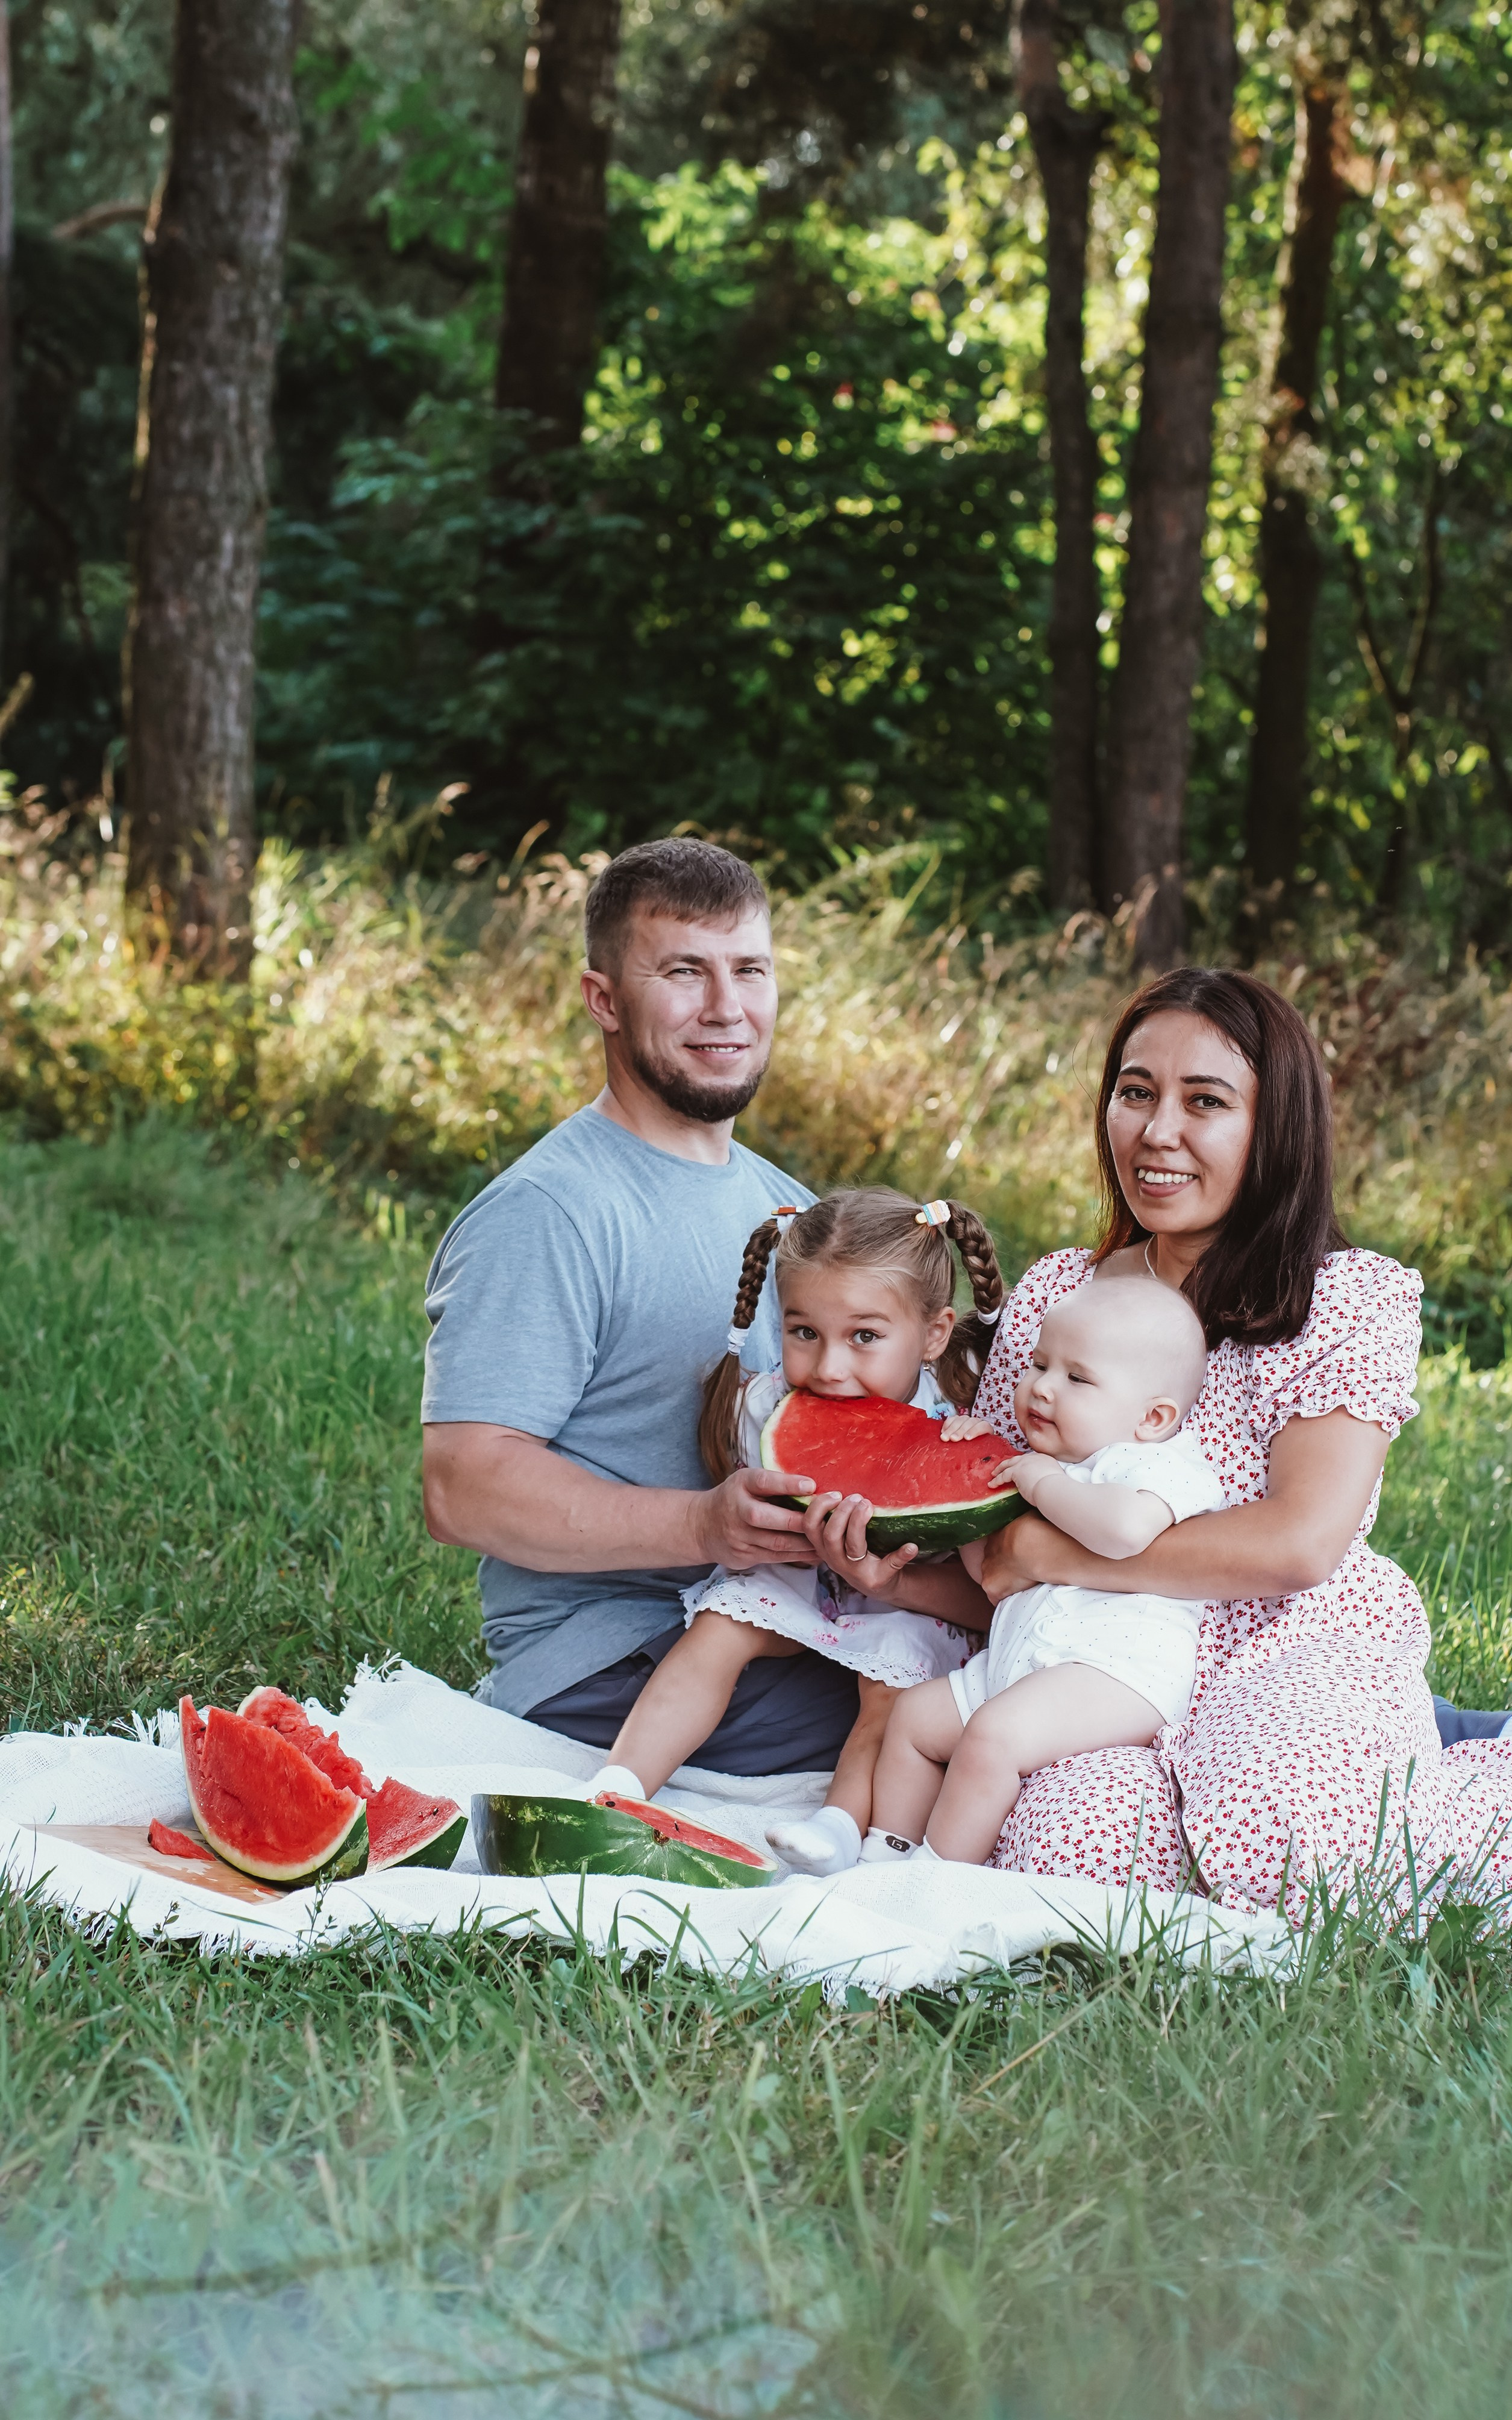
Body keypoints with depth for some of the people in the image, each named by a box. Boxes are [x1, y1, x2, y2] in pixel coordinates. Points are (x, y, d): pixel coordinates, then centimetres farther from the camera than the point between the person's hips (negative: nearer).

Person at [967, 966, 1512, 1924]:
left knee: (1280, 1863, -32)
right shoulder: (1054, 1294, 10)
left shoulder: (1353, 1298, -5)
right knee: (1068, 1858, -30)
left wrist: (1041, 1550, -15)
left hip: (1299, 1662, -2)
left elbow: (1303, 1541, -18)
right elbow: (988, 1540, 13)